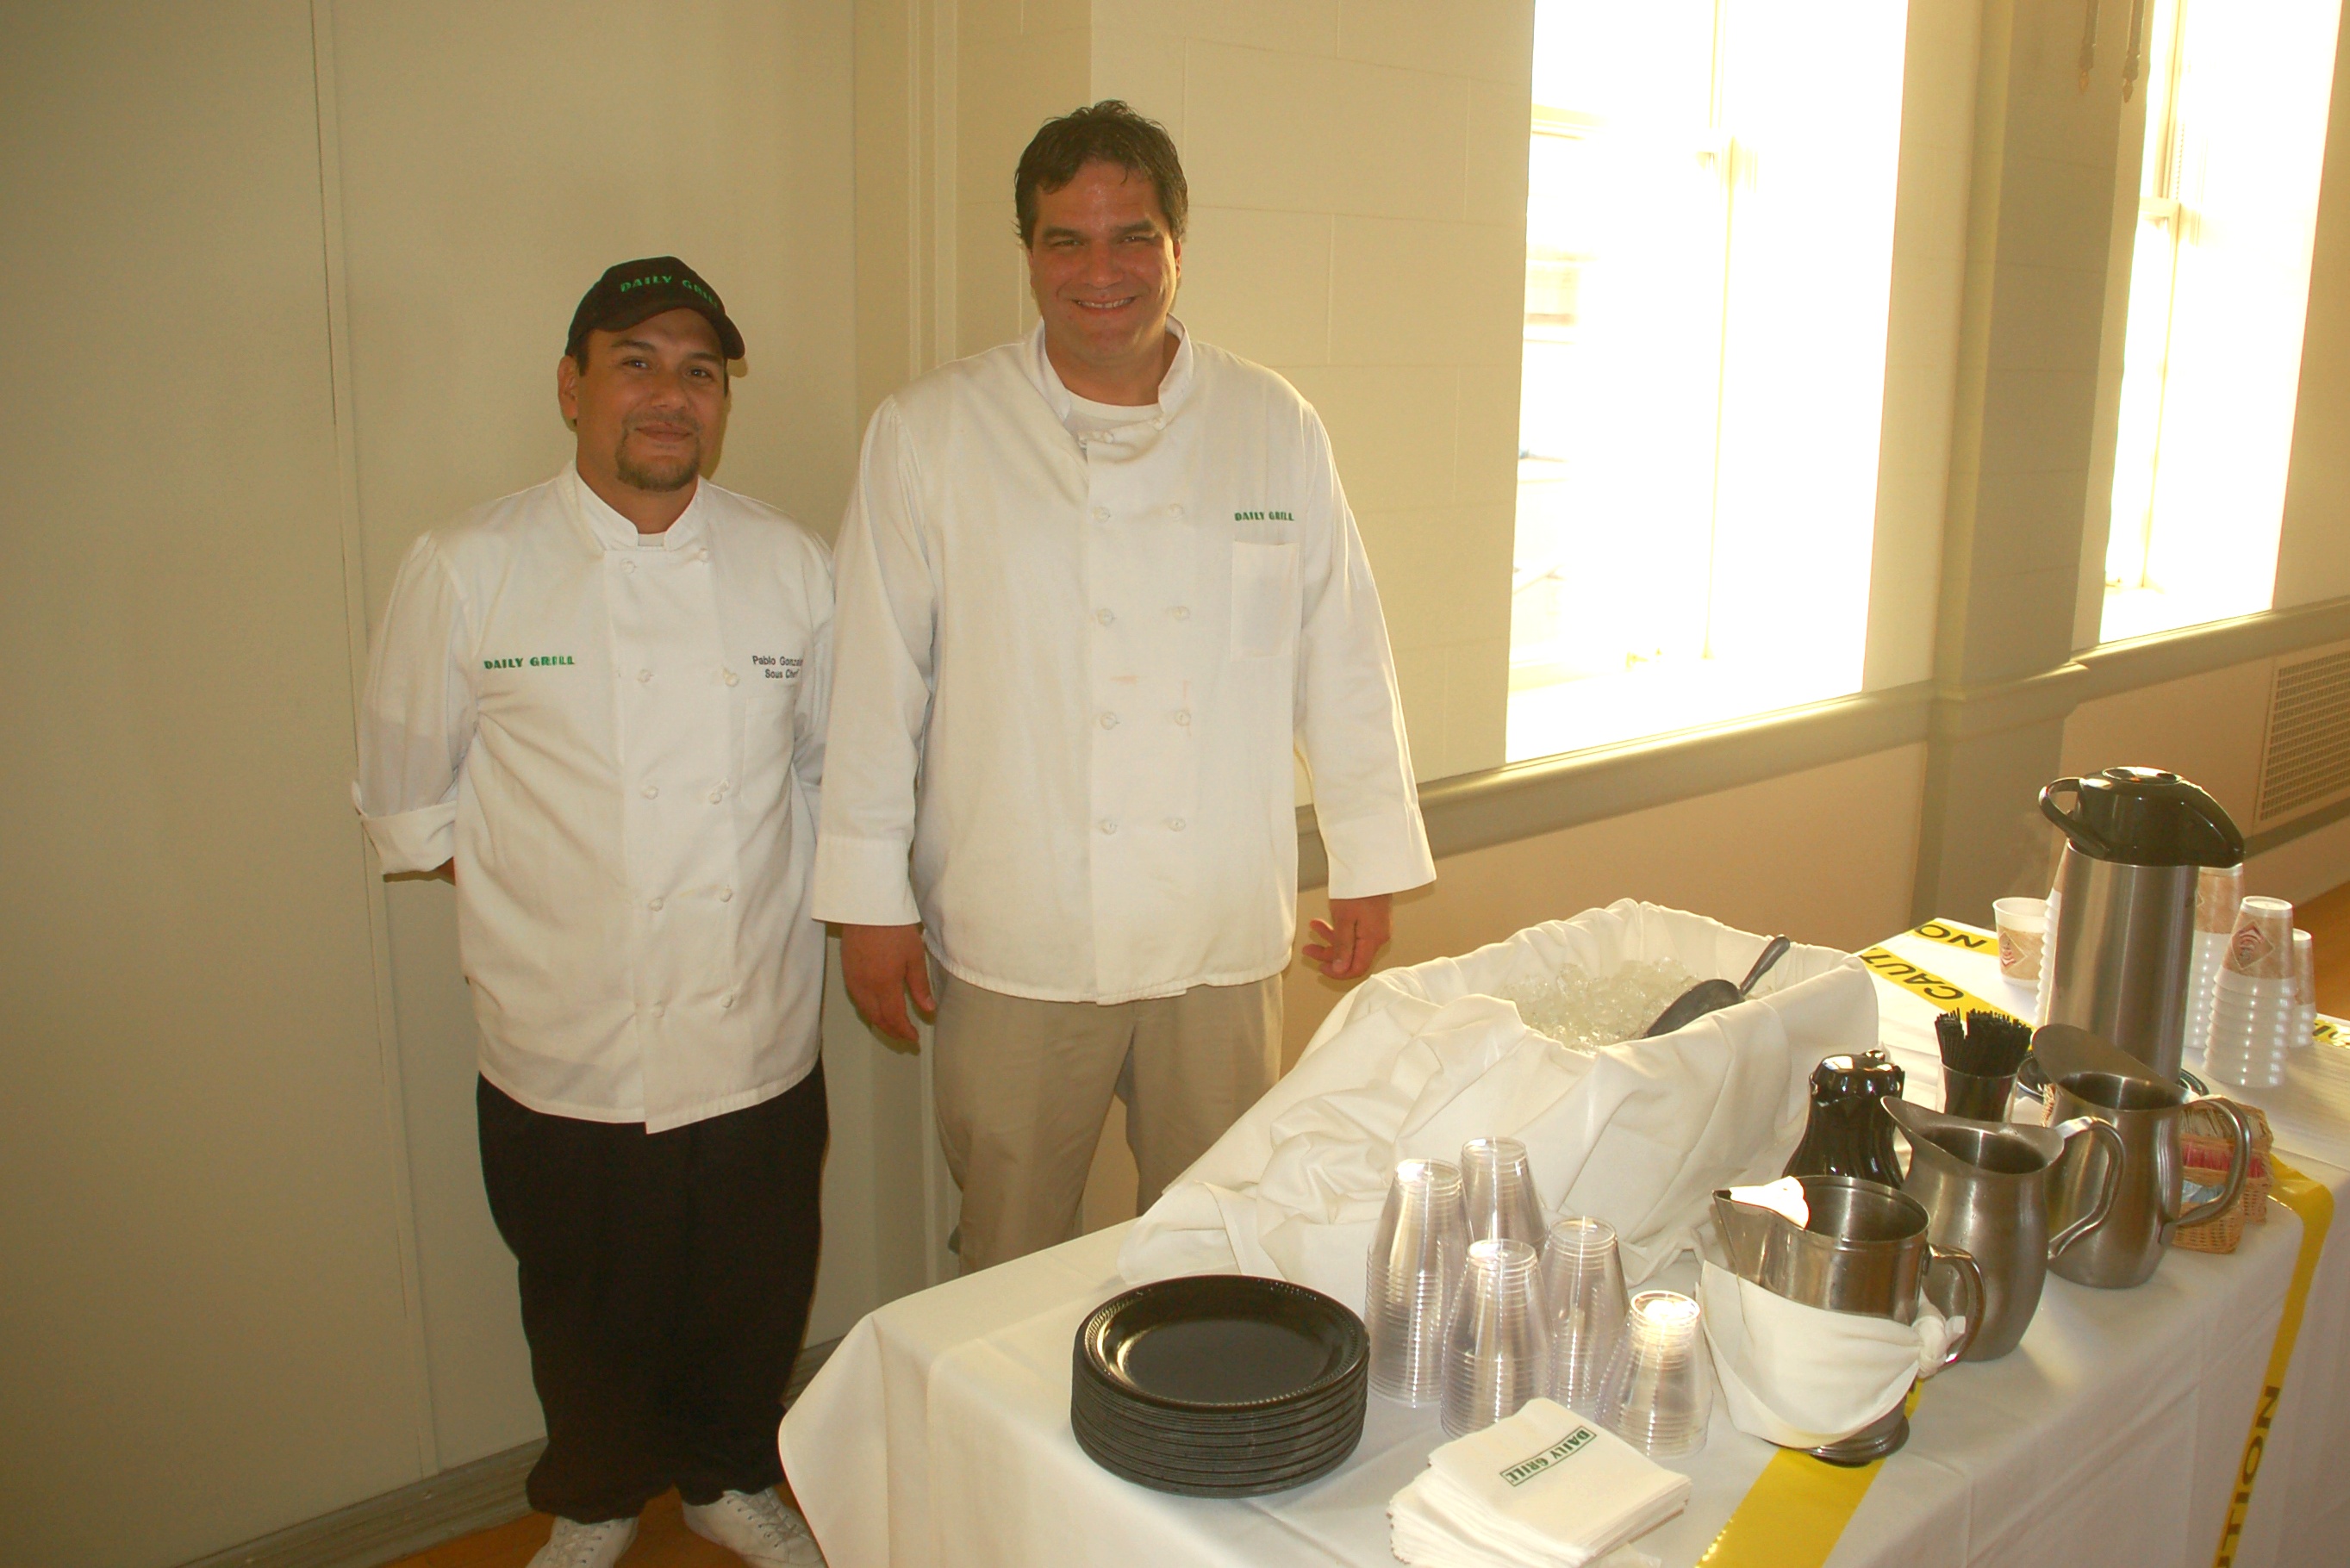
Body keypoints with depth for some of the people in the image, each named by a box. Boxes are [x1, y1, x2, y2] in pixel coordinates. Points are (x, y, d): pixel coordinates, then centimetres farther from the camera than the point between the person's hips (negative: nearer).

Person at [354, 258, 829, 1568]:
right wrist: (540, 894, 1)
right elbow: (409, 798, 3)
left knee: (756, 1300, 16)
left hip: (759, 1042, 2)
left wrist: (793, 898, 3)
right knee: (590, 1313, 16)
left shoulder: (795, 567, -1)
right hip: (568, 1055, -1)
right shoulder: (468, 572, -7)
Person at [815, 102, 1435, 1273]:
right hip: (1012, 946, -1)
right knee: (1010, 1275, 12)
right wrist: (870, 901, -1)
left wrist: (1370, 862, 10)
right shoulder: (927, 436, -2)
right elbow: (878, 681, -1)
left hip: (1224, 941, 2)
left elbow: (1341, 658, 8)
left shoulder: (1276, 430, 4)